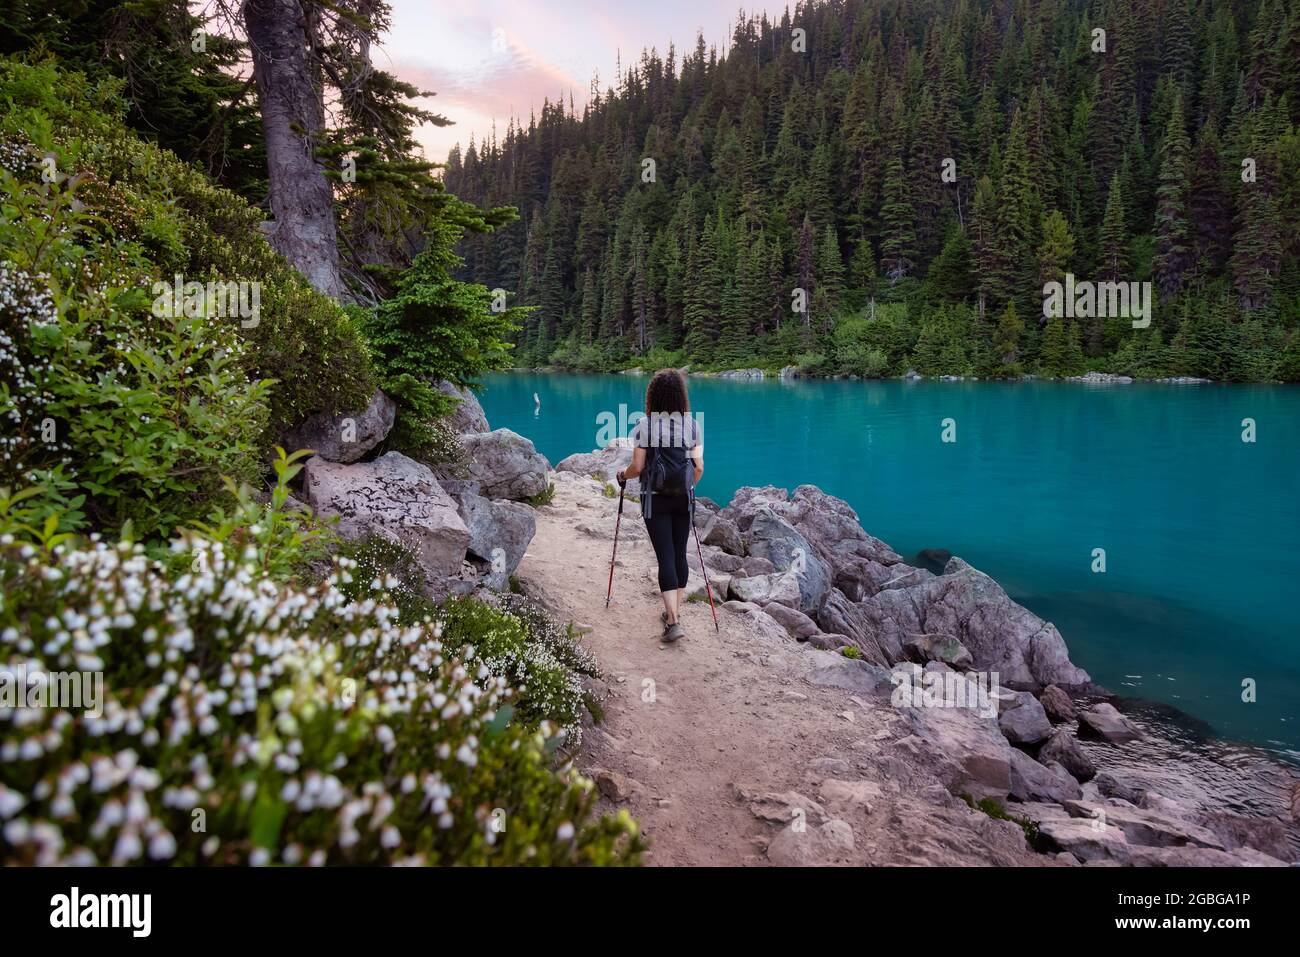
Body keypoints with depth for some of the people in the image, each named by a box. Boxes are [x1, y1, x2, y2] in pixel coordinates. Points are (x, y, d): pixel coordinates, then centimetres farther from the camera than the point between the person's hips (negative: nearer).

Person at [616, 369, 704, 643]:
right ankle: (675, 612, 26)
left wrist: (623, 476, 11)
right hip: (683, 498, 3)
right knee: (680, 553, 13)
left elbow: (638, 467, -10)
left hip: (655, 499, -2)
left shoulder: (645, 425, -8)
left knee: (665, 556, -1)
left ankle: (673, 621, -7)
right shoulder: (693, 425, -1)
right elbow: (699, 467, -2)